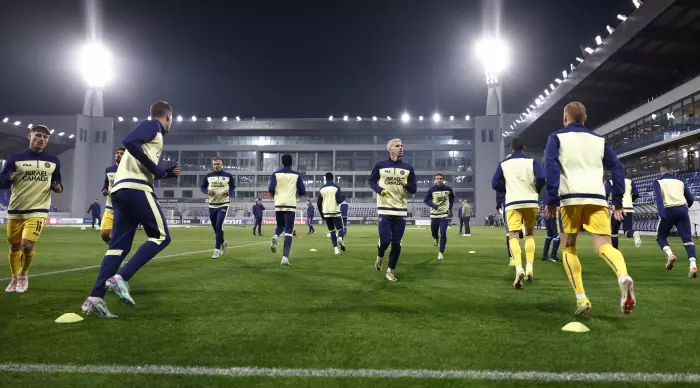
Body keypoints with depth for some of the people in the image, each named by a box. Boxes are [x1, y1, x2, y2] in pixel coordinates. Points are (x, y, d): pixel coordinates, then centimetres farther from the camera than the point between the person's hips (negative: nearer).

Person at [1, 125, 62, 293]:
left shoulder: (53, 161, 6)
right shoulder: (15, 158, -1)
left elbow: (57, 182, 17)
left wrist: (58, 187, -6)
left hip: (37, 211, -1)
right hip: (15, 210, 1)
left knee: (27, 246, -14)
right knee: (14, 247, 11)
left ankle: (23, 276, 14)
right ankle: (14, 278, 33)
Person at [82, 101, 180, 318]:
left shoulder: (151, 130, 30)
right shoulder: (153, 125, 4)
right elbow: (129, 142, -16)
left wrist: (166, 173, 27)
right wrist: (155, 168, -12)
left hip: (120, 189, 9)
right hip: (135, 188, -9)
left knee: (119, 245, 5)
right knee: (161, 236, -4)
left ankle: (94, 299, -2)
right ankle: (120, 278, -15)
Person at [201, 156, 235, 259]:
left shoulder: (228, 176, -2)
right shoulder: (208, 176, 3)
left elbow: (233, 187, 8)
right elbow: (202, 187, 10)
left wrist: (229, 192, -14)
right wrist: (207, 191, -12)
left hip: (223, 204, -4)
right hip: (212, 205, 4)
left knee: (219, 226, -15)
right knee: (215, 227, 12)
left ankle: (217, 249, -10)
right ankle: (223, 242, 38)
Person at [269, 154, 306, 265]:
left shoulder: (276, 174, 4)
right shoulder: (296, 175, 4)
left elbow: (271, 189, -6)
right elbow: (302, 192, 4)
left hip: (278, 205, 2)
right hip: (290, 205, -1)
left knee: (280, 226, 25)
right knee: (289, 231, -1)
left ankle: (275, 236, -10)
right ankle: (285, 257, -13)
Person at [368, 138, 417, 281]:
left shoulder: (408, 168, 6)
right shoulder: (380, 165, 0)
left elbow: (414, 190, 8)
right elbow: (371, 181, 12)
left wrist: (406, 184, -15)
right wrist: (379, 190, -8)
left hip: (401, 211, 2)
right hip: (385, 210, -2)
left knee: (396, 243, 2)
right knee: (385, 240, -9)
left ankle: (390, 271, 18)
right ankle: (380, 256, 26)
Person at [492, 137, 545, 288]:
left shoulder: (503, 164, 7)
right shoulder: (532, 161, 4)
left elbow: (495, 184, 4)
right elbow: (541, 178, -10)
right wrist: (535, 191, 9)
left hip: (512, 203, -1)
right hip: (531, 202, 1)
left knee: (513, 236, -4)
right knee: (529, 234, 18)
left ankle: (519, 269, -27)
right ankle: (529, 268, 8)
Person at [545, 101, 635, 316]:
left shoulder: (556, 137, 12)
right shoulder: (599, 140, 22)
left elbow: (551, 167, -3)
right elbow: (617, 168, 15)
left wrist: (551, 200, -5)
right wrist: (618, 202, 17)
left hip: (569, 198, -2)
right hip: (597, 198, 2)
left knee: (568, 248, 11)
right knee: (604, 246, -3)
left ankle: (581, 299, 3)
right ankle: (624, 277, -36)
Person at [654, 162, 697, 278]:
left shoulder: (658, 182, 9)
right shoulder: (680, 181, 19)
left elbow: (658, 197, -11)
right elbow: (690, 199, 17)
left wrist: (662, 213, -21)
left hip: (669, 210, -2)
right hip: (682, 209, 3)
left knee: (661, 237, 14)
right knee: (687, 239, 0)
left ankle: (670, 255, -13)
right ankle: (693, 265, -17)